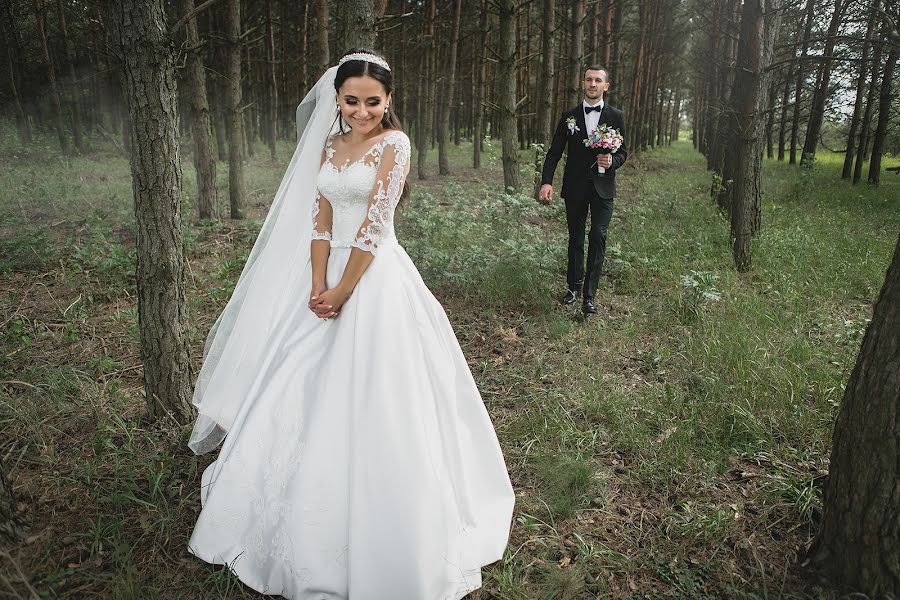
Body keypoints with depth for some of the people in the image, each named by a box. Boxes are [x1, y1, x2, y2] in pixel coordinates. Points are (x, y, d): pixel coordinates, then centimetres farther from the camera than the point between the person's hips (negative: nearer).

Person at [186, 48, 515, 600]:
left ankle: (375, 543, 18)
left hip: (376, 279, -7)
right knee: (310, 395, 13)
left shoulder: (394, 143, -9)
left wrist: (343, 291, -13)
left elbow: (375, 224, -14)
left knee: (368, 403, -2)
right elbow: (320, 220, 4)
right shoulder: (331, 146, 11)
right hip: (329, 274, 7)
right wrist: (318, 285, -8)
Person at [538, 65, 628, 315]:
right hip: (575, 187, 1)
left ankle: (590, 294, -4)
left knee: (598, 237, -9)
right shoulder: (569, 116, 6)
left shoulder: (615, 116, 5)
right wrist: (546, 182, -10)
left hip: (602, 187, -1)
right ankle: (574, 285, 26)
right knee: (575, 238, 10)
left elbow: (623, 151, 7)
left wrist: (612, 161, -17)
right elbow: (554, 152, 3)